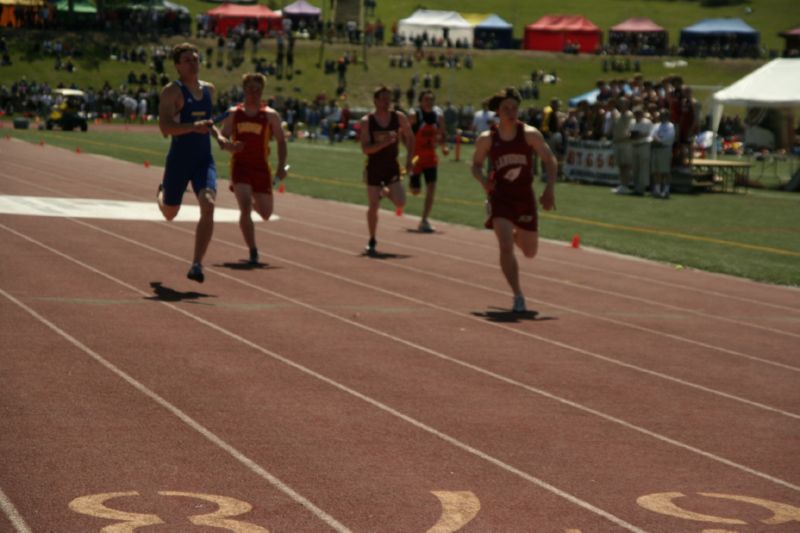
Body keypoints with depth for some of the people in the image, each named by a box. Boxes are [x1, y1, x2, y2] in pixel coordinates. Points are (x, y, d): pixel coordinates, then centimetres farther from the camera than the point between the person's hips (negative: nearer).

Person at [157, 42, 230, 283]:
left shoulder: (208, 89, 9)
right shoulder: (172, 91, -10)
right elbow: (165, 127, -22)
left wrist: (217, 134, 9)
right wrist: (194, 126, -36)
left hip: (204, 160, 3)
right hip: (179, 160, -3)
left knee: (208, 206, -21)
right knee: (170, 214, 16)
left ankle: (197, 264, -16)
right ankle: (162, 193, 56)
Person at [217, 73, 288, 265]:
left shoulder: (270, 115, 1)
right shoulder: (233, 114, 4)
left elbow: (281, 141, 6)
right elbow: (222, 139, 8)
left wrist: (281, 167, -6)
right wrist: (230, 146, -16)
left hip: (261, 167, 1)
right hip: (240, 166, -1)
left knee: (266, 214, 7)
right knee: (245, 208, -18)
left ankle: (253, 202, 45)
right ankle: (253, 251, -6)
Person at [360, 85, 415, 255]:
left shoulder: (399, 118, -5)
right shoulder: (367, 121, -11)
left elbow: (410, 138, 10)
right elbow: (365, 149, -19)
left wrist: (409, 160, 0)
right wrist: (385, 142, -32)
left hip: (392, 166, 2)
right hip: (374, 167, -2)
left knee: (400, 203, -12)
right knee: (373, 207, -2)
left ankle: (386, 192, 23)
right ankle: (372, 241, 16)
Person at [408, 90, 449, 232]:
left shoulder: (439, 116, 1)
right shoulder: (414, 116, -13)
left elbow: (441, 135, 14)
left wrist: (444, 146, -6)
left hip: (431, 157, 4)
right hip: (416, 158, -4)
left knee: (431, 189, -6)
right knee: (415, 191, 2)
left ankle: (424, 221, 0)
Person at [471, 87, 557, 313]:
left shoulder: (530, 134, -5)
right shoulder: (486, 139, -4)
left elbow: (550, 160, -2)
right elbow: (476, 165, 9)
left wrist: (550, 188, -15)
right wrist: (483, 180, -13)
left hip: (525, 196, 2)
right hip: (500, 197, -2)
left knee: (530, 252, 13)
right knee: (506, 248, -18)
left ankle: (515, 234, 51)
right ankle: (518, 297, -8)